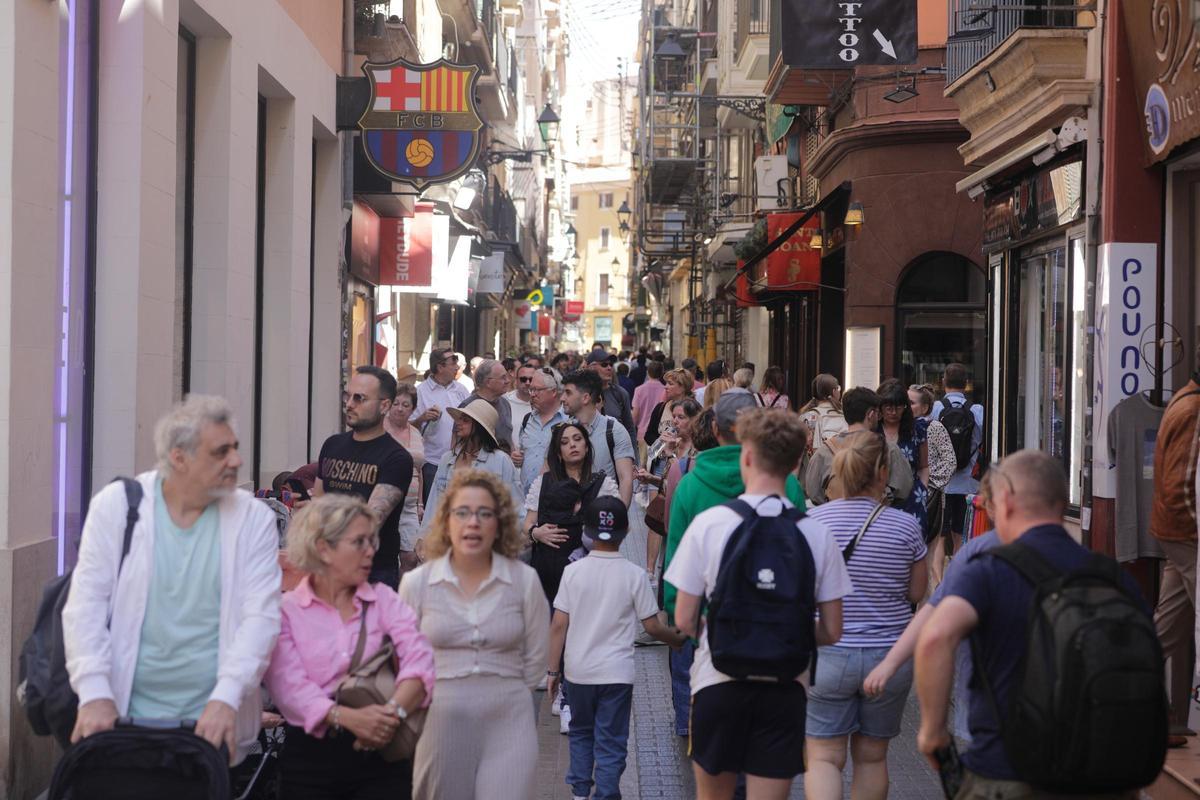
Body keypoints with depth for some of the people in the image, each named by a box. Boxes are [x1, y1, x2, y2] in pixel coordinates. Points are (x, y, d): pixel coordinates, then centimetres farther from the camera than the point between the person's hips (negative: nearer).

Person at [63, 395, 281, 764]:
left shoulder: (253, 519, -2)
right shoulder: (116, 504, -2)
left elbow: (260, 616, -9)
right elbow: (87, 603, -4)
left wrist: (226, 698, -21)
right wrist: (95, 693, -15)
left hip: (213, 720, 0)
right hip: (125, 713, 0)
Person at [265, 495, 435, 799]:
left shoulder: (384, 600, 8)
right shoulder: (286, 609, 1)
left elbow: (418, 660, -7)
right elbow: (288, 684, -12)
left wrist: (394, 712, -25)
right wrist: (348, 718, -27)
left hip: (380, 755, 2)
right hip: (310, 755, -2)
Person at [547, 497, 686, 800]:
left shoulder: (573, 571, -6)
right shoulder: (633, 575, -9)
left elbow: (559, 625, -6)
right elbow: (652, 627, -4)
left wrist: (553, 670, 3)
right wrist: (679, 639, 15)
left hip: (578, 671, 2)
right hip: (616, 673, -2)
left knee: (580, 732, 22)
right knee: (611, 742, 6)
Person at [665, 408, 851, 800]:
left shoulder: (709, 523, -8)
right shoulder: (816, 533, -5)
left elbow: (684, 621, -6)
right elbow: (831, 632, -2)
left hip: (719, 680, 0)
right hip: (784, 685, 1)